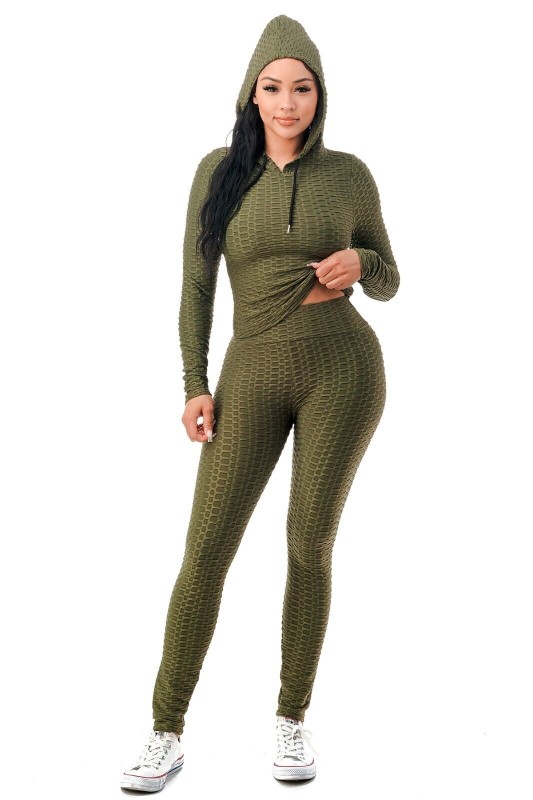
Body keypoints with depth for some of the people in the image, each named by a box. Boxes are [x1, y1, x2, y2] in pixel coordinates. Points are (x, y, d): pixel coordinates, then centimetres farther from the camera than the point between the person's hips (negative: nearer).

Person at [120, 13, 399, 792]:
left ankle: (291, 719, 20)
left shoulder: (350, 175, 2)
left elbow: (387, 282, 9)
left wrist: (357, 264, -15)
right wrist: (195, 388, -3)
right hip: (255, 377, 1)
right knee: (206, 549, -6)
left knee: (310, 547, 1)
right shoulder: (219, 171, 2)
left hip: (343, 369, 0)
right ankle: (168, 734, 7)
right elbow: (196, 286, 4)